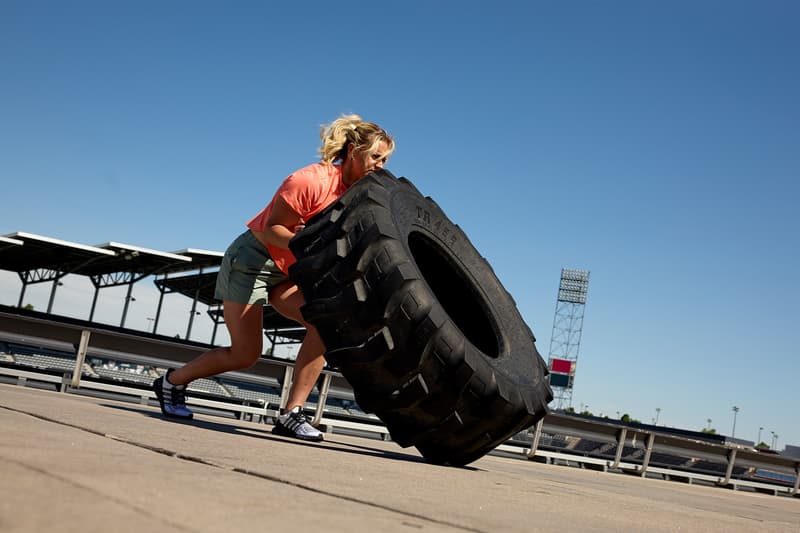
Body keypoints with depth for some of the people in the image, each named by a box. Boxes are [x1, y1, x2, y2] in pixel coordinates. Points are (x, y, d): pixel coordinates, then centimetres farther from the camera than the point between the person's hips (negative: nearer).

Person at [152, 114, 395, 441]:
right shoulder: (311, 181, -24)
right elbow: (270, 229, -21)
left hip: (287, 272, 7)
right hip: (252, 258, -7)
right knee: (245, 353, -5)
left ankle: (292, 414, -14)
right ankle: (171, 382, 20)